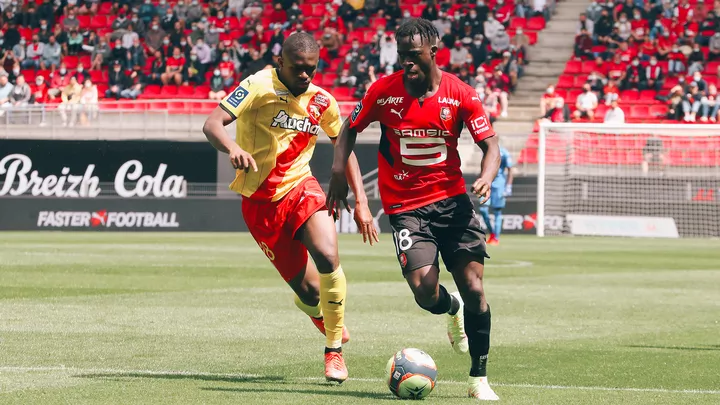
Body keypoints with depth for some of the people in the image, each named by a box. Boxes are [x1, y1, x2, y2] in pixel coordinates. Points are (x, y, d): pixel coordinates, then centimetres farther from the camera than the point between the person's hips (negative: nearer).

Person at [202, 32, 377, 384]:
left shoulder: (321, 101, -1)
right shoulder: (259, 87, -15)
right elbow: (212, 124, -25)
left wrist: (361, 202, 4)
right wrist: (233, 148, -47)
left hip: (300, 187, 3)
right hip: (261, 200, -3)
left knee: (328, 257, -25)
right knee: (309, 291, -5)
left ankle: (334, 350, -8)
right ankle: (323, 316, 34)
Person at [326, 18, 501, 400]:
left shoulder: (460, 94, -5)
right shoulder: (383, 91, -4)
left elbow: (489, 143, 0)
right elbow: (350, 128, 11)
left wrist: (487, 176, -20)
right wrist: (338, 172, -2)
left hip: (452, 200, 1)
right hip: (405, 207, -1)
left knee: (474, 290, -7)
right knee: (425, 293, -17)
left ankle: (479, 377, 9)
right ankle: (452, 309, 23)